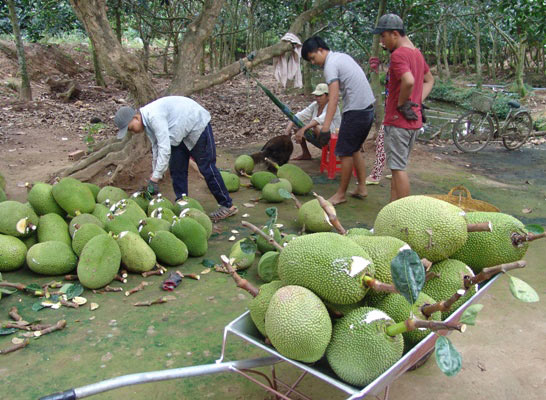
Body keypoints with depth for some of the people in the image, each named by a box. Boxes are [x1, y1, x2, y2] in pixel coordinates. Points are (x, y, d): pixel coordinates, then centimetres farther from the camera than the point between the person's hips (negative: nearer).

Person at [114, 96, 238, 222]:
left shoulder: (154, 116, -32)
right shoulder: (147, 120, -1)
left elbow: (165, 149, -35)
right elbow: (156, 148, 7)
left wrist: (155, 178, -31)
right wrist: (154, 174, 7)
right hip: (181, 134, 10)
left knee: (206, 168, -8)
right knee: (176, 169, 6)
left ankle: (227, 206, 1)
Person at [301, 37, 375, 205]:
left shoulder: (330, 65, -14)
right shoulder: (343, 56, 15)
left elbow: (333, 99, -24)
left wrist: (325, 128, -30)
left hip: (355, 112, -10)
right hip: (368, 109, 10)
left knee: (345, 153, -1)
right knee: (354, 150, 18)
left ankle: (341, 194, 8)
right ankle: (361, 188, 23)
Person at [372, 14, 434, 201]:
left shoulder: (398, 55, -15)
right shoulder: (416, 53, 15)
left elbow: (409, 81, -33)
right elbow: (429, 80, 27)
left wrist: (401, 104, -17)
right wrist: (418, 101, 13)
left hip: (398, 121, -9)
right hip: (414, 121, 9)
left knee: (398, 168, -4)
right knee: (398, 167, 15)